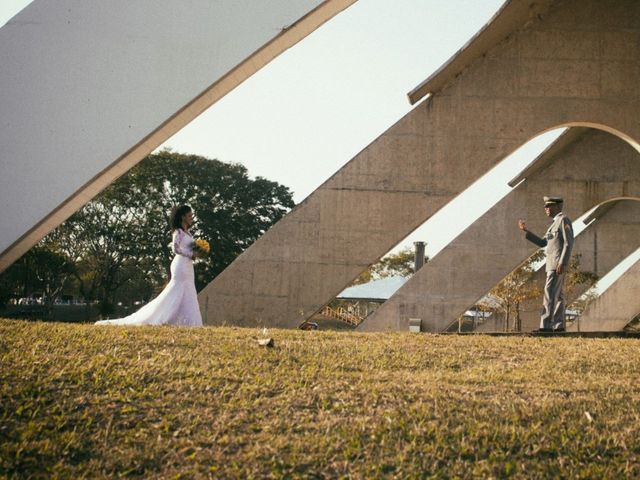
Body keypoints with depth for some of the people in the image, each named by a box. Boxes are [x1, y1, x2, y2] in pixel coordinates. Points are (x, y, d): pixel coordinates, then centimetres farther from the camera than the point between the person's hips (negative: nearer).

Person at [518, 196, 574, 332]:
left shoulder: (564, 219, -10)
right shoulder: (556, 223, 21)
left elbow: (569, 243, -18)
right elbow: (542, 243, 18)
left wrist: (562, 263, -25)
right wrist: (526, 231, 12)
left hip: (558, 264, -10)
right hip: (554, 264, 10)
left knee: (549, 294, -15)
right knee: (557, 295, 9)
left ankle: (546, 326, -20)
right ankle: (559, 326, 10)